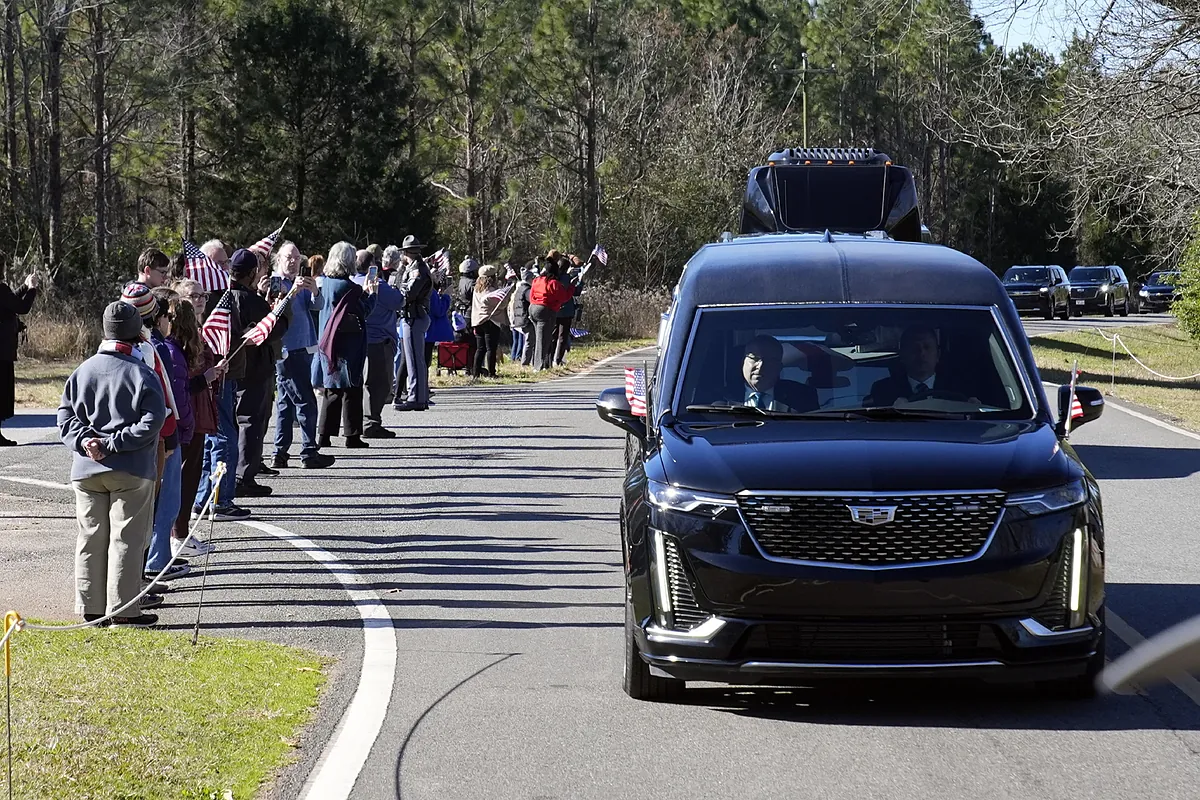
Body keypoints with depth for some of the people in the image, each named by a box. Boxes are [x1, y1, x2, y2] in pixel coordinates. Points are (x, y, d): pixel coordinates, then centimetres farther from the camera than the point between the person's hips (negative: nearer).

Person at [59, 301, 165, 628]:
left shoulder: (83, 371, 5)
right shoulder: (141, 374, -9)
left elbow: (65, 415, 4)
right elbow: (153, 421, -16)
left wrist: (83, 440, -5)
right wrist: (114, 443, -13)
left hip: (86, 471, 5)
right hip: (131, 471, -5)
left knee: (91, 538, 11)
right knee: (126, 539, 0)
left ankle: (90, 607, 16)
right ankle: (122, 610, 1)